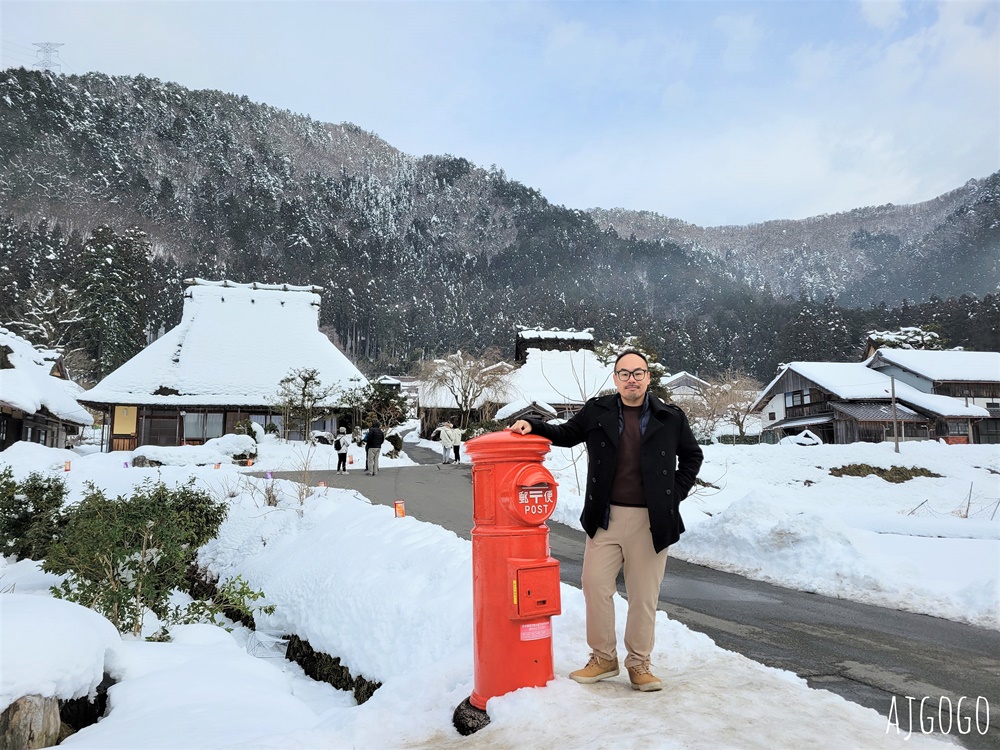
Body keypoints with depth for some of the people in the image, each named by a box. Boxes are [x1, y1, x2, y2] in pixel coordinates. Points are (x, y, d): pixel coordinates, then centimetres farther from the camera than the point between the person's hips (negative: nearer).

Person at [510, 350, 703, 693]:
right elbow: (566, 434, 15)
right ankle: (603, 657, 20)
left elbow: (692, 455, 16)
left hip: (650, 520, -1)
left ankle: (639, 664, 23)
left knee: (644, 596, 6)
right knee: (595, 585, 2)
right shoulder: (597, 411, 5)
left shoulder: (670, 417, 4)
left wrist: (676, 493, 6)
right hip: (605, 516, 1)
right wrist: (531, 426, -1)